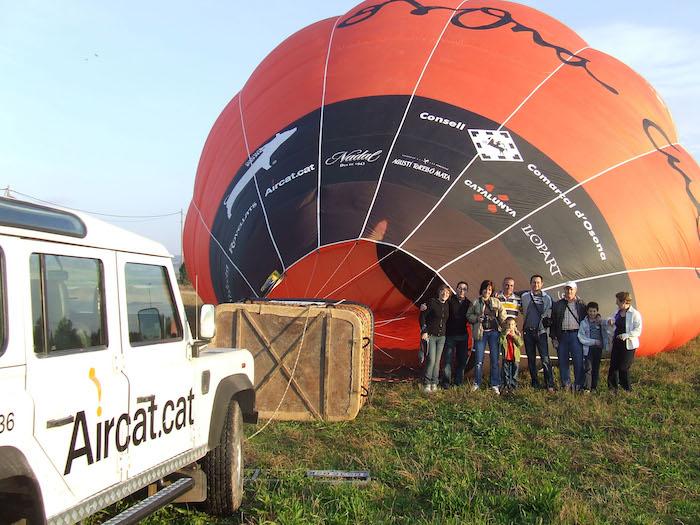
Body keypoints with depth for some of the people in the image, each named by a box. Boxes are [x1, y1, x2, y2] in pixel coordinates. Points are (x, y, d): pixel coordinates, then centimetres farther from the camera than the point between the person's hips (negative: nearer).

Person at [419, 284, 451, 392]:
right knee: (431, 360, -13)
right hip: (430, 335, -6)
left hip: (441, 337, 6)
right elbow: (422, 316, -8)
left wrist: (445, 333, 15)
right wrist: (424, 331, -12)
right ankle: (426, 384, -3)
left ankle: (434, 383, 14)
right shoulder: (432, 302, -8)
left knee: (437, 361, 6)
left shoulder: (447, 306, 9)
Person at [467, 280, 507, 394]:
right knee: (479, 360, 1)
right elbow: (468, 315, 9)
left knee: (495, 359, 1)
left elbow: (502, 316, 10)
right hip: (481, 332, -1)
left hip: (494, 332, 1)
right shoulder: (475, 302, 5)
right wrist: (477, 318, -9)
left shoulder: (496, 302, 8)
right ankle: (477, 383, 13)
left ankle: (495, 385, 7)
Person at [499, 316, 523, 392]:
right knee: (506, 373, 8)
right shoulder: (503, 333, 0)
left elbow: (520, 344, -13)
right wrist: (505, 334, -24)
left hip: (515, 357, 0)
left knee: (514, 372, 8)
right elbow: (500, 342, -16)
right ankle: (506, 385, 18)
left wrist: (514, 336, -21)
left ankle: (514, 385, 17)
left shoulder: (517, 334, 0)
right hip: (506, 357, 0)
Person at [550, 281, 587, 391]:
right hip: (562, 335, 2)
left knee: (578, 360, -5)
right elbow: (553, 322, 10)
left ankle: (578, 385, 2)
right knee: (563, 361, 4)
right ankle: (566, 385, 12)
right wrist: (553, 337, 2)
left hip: (576, 335, -2)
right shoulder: (557, 305, 11)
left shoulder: (581, 304, 10)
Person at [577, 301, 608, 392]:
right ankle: (586, 387, -5)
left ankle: (594, 386, 17)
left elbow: (605, 334, 0)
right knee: (588, 368, -9)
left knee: (596, 368, 8)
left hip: (598, 348, 3)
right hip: (588, 348, -3)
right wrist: (594, 341, -10)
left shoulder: (601, 322, 8)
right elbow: (581, 338, -5)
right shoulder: (584, 323, 0)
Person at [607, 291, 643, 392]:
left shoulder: (635, 314, -14)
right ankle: (612, 388, 20)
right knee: (613, 366, 9)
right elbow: (613, 319, 27)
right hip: (617, 343, 7)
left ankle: (627, 389, 12)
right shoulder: (618, 312, 8)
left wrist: (626, 335, -29)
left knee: (623, 368, -3)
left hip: (628, 345, -7)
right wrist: (610, 321, 3)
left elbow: (638, 331, -17)